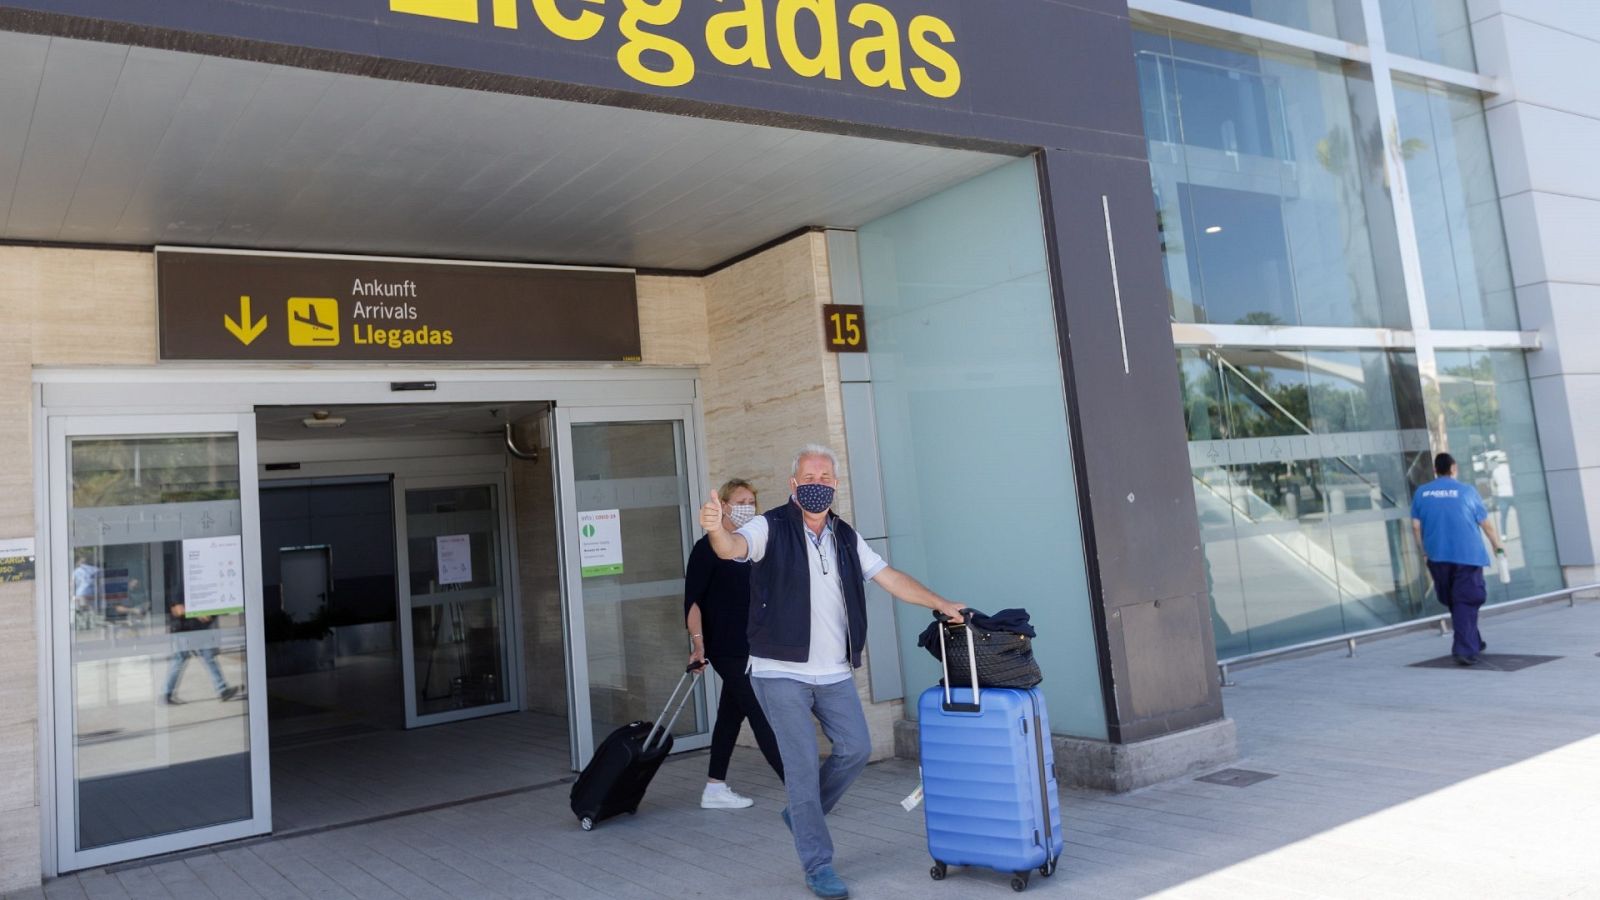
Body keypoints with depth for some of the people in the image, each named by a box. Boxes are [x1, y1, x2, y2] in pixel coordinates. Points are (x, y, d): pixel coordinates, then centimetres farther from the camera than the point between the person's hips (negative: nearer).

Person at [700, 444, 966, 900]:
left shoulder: (845, 537, 10)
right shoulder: (771, 528, -9)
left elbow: (889, 577, 13)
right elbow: (733, 548, -28)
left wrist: (940, 604, 9)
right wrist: (716, 528, -51)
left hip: (834, 673, 6)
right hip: (781, 673, -6)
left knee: (856, 748, 8)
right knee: (804, 766, -2)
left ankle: (801, 813, 32)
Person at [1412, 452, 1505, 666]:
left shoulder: (1421, 493, 5)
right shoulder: (1467, 491, -2)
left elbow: (1416, 525, 3)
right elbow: (1486, 523, 4)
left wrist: (1425, 551, 14)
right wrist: (1498, 546, 18)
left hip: (1437, 557, 3)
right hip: (1468, 556, -3)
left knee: (1453, 602, 16)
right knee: (1466, 602, -2)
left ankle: (1473, 642, 29)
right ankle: (1465, 649, -10)